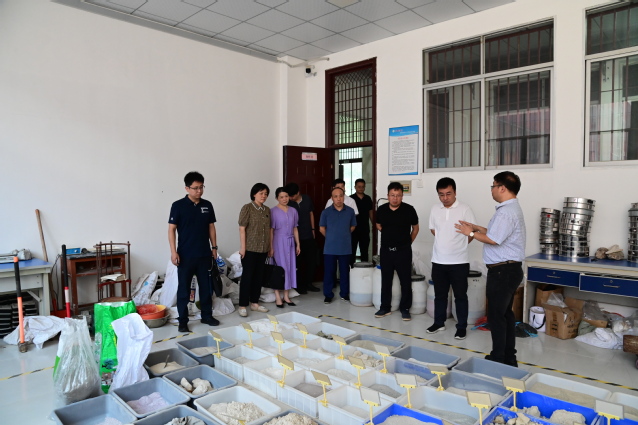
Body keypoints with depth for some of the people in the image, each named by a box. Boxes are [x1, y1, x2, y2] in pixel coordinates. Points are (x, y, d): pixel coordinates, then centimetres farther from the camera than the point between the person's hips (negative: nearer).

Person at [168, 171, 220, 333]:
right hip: (185, 255, -4)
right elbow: (171, 229, -7)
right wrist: (173, 251, -13)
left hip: (204, 254, 4)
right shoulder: (178, 205, -7)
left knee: (206, 287, 12)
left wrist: (214, 247, 9)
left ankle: (207, 315, 26)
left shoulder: (207, 205, 5)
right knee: (184, 289, 4)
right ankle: (182, 321, 15)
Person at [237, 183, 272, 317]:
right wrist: (242, 247, -14)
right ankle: (242, 306, 8)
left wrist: (269, 247, 12)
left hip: (263, 249, 6)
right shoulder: (247, 208, -7)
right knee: (247, 276, -1)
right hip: (250, 249, -6)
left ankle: (254, 303, 23)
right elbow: (242, 229, -10)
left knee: (259, 276, 11)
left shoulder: (267, 210, 10)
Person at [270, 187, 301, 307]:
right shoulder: (273, 211, -5)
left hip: (290, 242, 5)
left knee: (290, 267, 6)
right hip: (279, 242, -5)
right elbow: (271, 230, -7)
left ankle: (286, 296, 15)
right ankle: (278, 297, 5)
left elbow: (295, 229, 12)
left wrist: (298, 244, 10)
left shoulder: (293, 211, 9)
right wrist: (271, 247, -11)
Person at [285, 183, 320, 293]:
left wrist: (313, 229, 10)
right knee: (298, 262, 4)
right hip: (297, 237, -3)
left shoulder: (307, 199, 0)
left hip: (309, 236, 3)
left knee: (312, 260, 8)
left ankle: (308, 283, 24)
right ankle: (300, 285, 17)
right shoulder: (288, 203, -9)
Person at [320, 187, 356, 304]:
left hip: (345, 248, 1)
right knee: (329, 272, 4)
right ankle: (328, 295, 15)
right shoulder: (326, 212, -5)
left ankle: (344, 293, 24)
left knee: (345, 272, 10)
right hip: (330, 248, -1)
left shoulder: (350, 211, -1)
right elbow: (322, 228, 6)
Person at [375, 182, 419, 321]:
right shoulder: (381, 210, -1)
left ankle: (405, 308, 17)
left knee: (405, 281, 4)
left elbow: (415, 228, 5)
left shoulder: (409, 209, -8)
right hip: (386, 250, 3)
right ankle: (385, 307, 23)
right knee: (386, 280, 11)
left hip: (403, 251, -2)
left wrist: (408, 242, 8)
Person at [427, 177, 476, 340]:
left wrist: (459, 245, 4)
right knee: (440, 294, 15)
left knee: (460, 296, 7)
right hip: (438, 261, 4)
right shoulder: (435, 210, 3)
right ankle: (439, 323, 29)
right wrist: (446, 242, 10)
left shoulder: (464, 209, -10)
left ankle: (462, 327, 20)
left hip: (459, 262, -4)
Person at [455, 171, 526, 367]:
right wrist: (477, 228, 19)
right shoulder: (512, 208, 15)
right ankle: (509, 357, 26)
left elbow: (493, 239, -23)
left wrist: (471, 233, -9)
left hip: (502, 270, -11)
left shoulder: (506, 211, -19)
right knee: (505, 313, 16)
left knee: (496, 315, -2)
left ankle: (499, 358, 8)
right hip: (509, 268, 11)